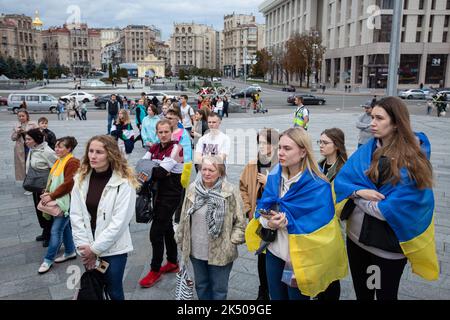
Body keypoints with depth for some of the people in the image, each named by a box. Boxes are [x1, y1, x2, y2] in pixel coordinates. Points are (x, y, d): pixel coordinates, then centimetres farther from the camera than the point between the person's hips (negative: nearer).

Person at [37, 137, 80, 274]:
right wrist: (48, 192, 0)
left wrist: (51, 196, -22)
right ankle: (70, 252, 32)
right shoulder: (59, 161, 10)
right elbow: (53, 180, 17)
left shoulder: (73, 162, -18)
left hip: (66, 202, -9)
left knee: (56, 230, -3)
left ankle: (48, 260, 9)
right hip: (58, 200, 9)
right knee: (64, 227, 18)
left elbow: (68, 184, -24)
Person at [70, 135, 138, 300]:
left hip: (113, 248, -4)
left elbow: (120, 220, -18)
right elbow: (76, 215, -2)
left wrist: (96, 248, -16)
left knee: (114, 291, 12)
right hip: (88, 248, 4)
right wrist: (84, 246, -10)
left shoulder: (124, 182, -16)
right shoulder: (80, 178, -1)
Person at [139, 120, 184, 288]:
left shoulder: (176, 148, -15)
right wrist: (155, 172, -22)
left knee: (156, 231, -5)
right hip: (159, 191, 8)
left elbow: (162, 171, -23)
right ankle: (173, 262, 36)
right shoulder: (155, 148, 6)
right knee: (167, 226, 19)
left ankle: (155, 271, 10)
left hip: (171, 193, -8)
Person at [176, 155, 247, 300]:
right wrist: (181, 240, 10)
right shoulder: (193, 189, -1)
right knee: (201, 286, 22)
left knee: (219, 289, 12)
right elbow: (184, 217, 7)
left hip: (220, 252, -4)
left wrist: (232, 242, -11)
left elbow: (240, 221, -9)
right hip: (196, 250, 4)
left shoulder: (230, 191, -14)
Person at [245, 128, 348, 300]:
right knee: (276, 297, 21)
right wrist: (268, 222, -20)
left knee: (296, 296, 15)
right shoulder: (274, 177, -1)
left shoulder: (317, 186, -19)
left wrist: (287, 221, -26)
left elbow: (316, 226, -19)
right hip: (274, 252, 5)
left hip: (299, 258, -5)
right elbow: (262, 208, 0)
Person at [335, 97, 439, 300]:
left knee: (385, 295, 17)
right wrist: (360, 191, -22)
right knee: (361, 293, 23)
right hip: (357, 234, 5)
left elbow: (394, 209, -23)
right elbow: (341, 180, -3)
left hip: (390, 243, -5)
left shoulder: (412, 161, -18)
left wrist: (356, 197, -11)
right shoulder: (368, 148, -1)